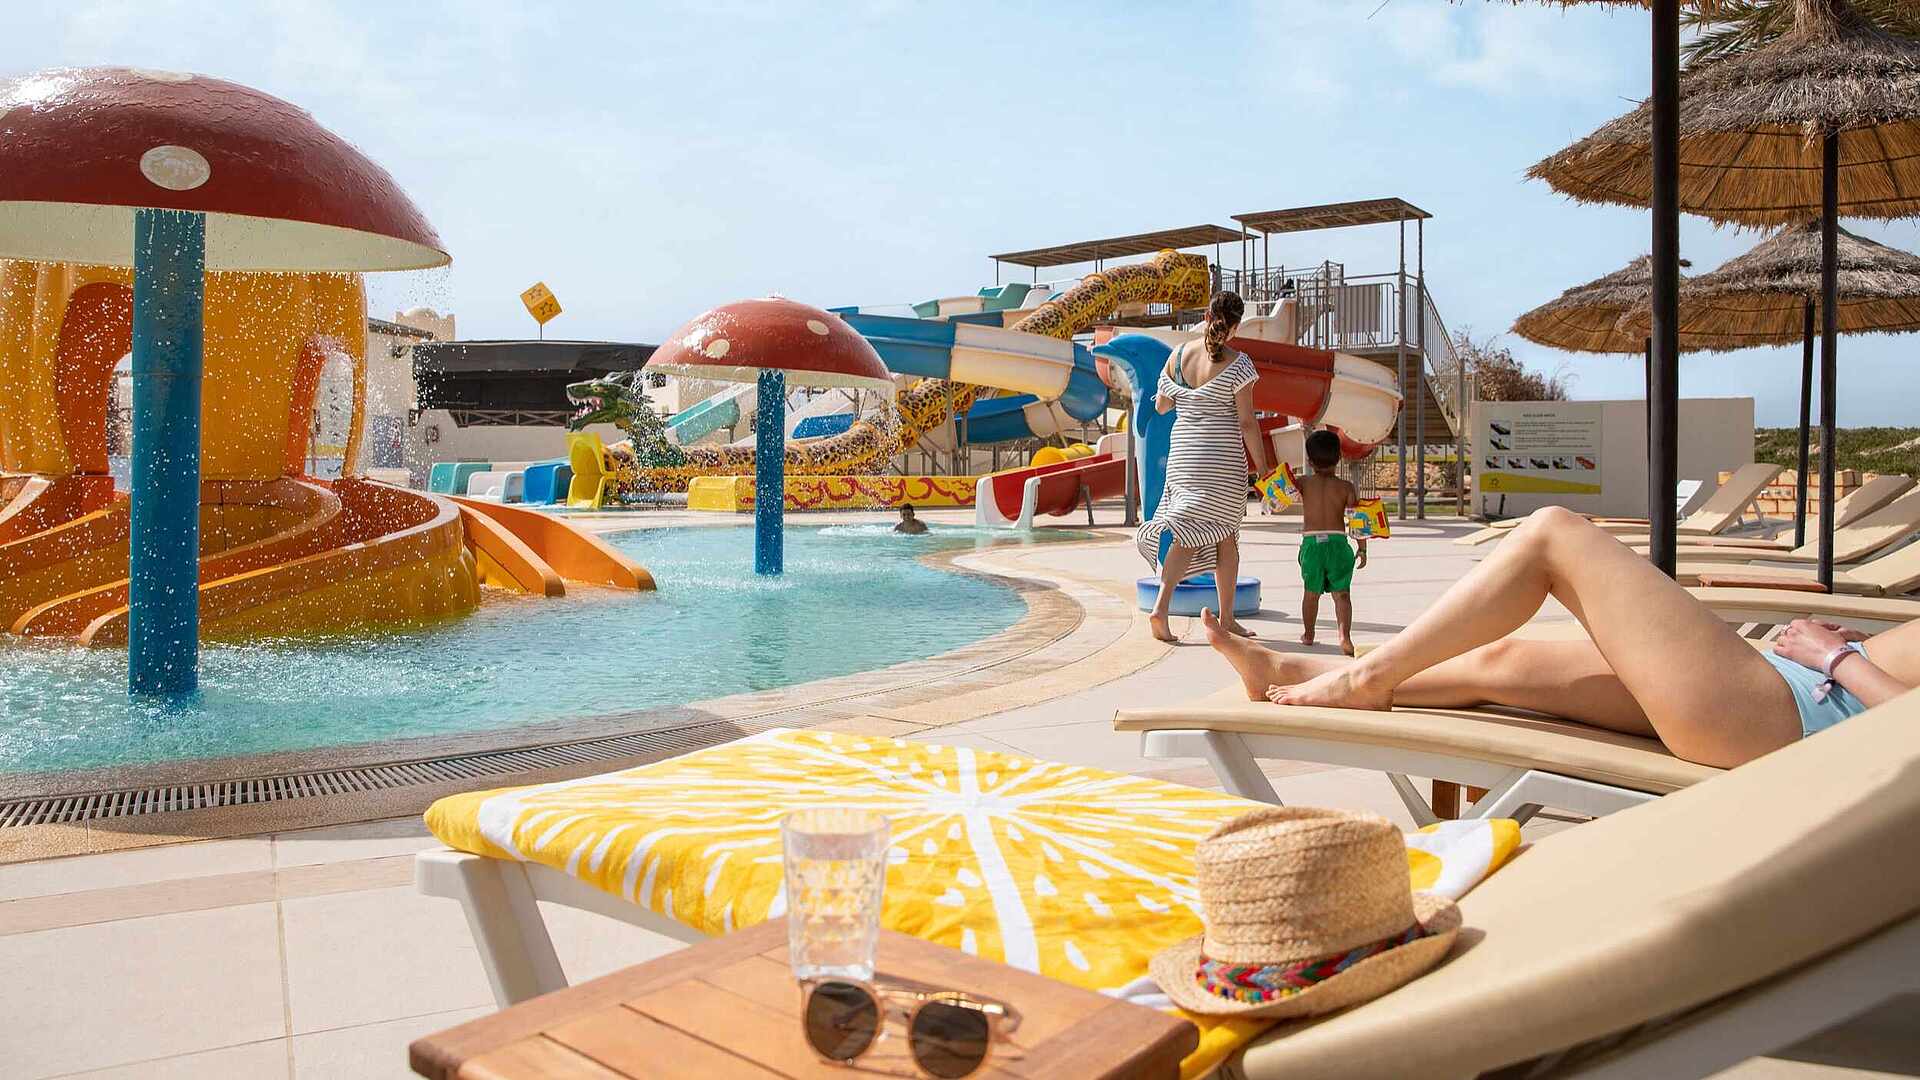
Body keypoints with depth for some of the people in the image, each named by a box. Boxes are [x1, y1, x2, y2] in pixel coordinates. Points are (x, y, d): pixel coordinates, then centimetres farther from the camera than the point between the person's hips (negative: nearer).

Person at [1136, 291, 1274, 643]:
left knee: (1192, 531, 8)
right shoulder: (1236, 364, -10)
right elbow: (1247, 421, -10)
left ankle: (1161, 607, -8)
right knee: (1225, 537, 6)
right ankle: (1227, 620, 13)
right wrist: (1262, 466, -4)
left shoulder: (1177, 355, 2)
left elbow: (1160, 406, 12)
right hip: (1223, 458, -4)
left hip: (1183, 454, 4)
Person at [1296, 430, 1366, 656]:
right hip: (1338, 542, -1)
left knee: (1311, 592, 15)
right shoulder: (1346, 487, 0)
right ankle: (1345, 635, -17)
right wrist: (1362, 548, 7)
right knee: (1342, 593, 0)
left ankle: (1308, 635, 27)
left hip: (1311, 542, 1)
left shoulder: (1303, 483, 0)